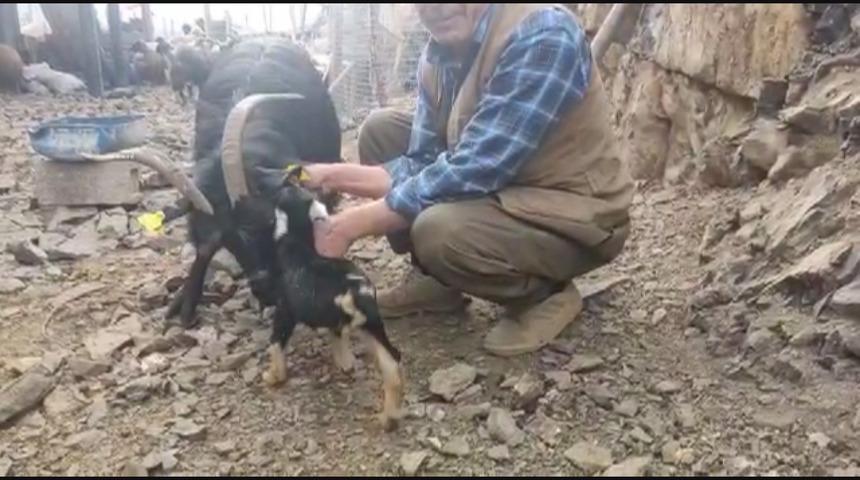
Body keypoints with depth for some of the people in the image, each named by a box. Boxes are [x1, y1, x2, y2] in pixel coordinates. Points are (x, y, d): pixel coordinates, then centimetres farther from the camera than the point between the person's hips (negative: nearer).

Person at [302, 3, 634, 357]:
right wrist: (334, 176, -13)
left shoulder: (542, 36, -25)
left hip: (578, 214, -7)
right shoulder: (439, 53, -2)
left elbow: (474, 171, -30)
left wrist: (354, 224, -25)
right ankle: (433, 280, 10)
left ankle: (545, 296, -3)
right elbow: (423, 165, -1)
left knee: (439, 231, -33)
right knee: (380, 129, 3)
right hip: (501, 189, 8)